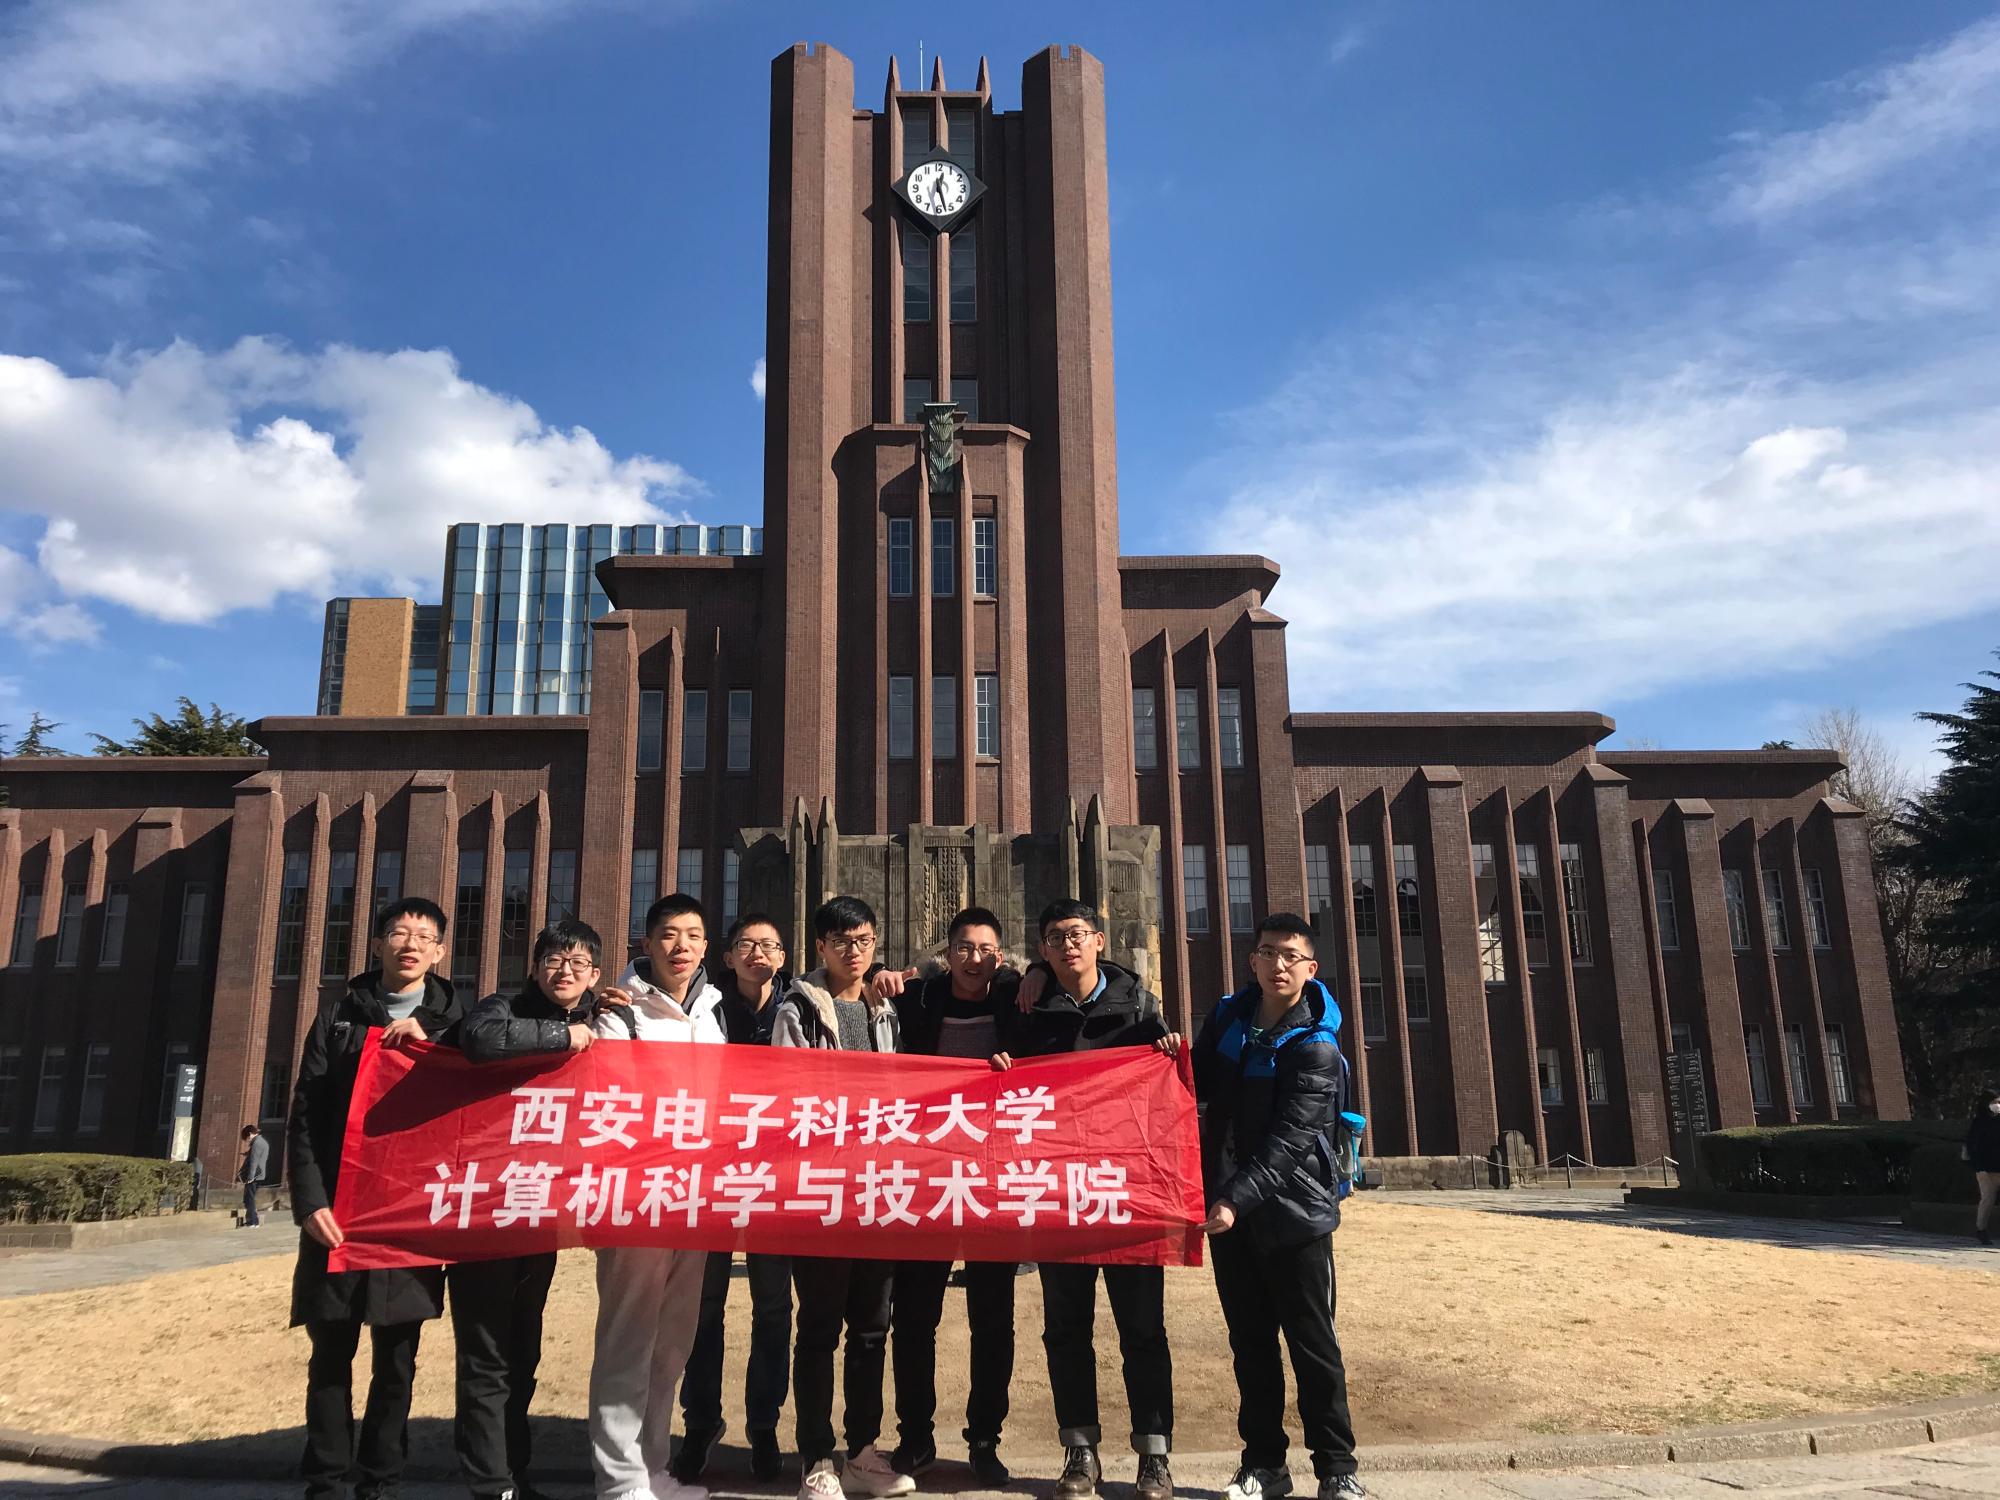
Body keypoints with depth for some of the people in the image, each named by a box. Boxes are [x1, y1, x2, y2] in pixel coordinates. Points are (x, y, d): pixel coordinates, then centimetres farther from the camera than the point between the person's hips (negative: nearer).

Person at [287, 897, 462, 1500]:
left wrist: (426, 1042, -10)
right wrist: (310, 1201, -8)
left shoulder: (451, 1021, 9)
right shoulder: (339, 1015, 8)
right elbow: (305, 1117, 3)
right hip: (338, 1211, 0)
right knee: (330, 1354, 6)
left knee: (396, 1361, 7)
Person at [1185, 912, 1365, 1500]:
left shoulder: (1316, 1047, -13)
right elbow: (1200, 1087, 19)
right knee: (1250, 1341, 12)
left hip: (1294, 1210, -5)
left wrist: (1237, 1200, -31)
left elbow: (1289, 1140, -22)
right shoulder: (1227, 1017, 5)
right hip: (1228, 1207, 5)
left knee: (1312, 1342, 1)